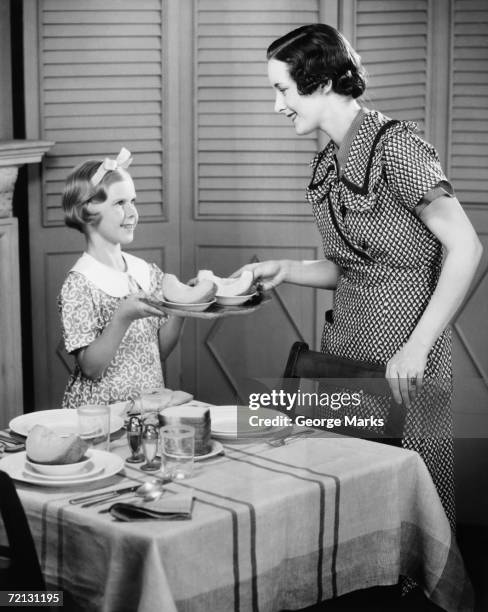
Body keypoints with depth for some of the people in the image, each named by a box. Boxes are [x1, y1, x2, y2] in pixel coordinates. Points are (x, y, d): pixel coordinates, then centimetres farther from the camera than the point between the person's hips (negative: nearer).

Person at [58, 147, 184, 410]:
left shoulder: (149, 273, 7)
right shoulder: (78, 285, -9)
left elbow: (160, 351, 11)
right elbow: (91, 368, -12)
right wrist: (123, 317, -23)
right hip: (98, 412, -5)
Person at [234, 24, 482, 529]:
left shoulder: (394, 145, -14)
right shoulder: (327, 163, 10)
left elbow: (465, 249, -17)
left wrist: (417, 347, -20)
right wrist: (284, 271, 1)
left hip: (401, 357, -7)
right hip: (344, 344, 7)